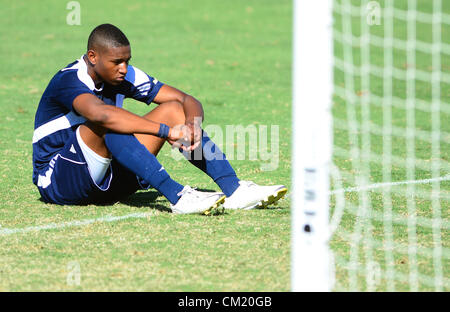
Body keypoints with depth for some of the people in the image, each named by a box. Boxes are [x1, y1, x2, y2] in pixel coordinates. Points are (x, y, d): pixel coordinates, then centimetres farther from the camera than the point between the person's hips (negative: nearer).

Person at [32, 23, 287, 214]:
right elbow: (101, 113, -43)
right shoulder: (68, 81, -21)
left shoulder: (124, 76, 1)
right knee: (107, 125, -35)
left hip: (107, 182, 7)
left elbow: (187, 101, 0)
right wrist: (166, 131, -45)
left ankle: (234, 189, -18)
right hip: (58, 182, -7)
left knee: (174, 109, -5)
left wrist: (193, 124, -25)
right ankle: (178, 197, -42)